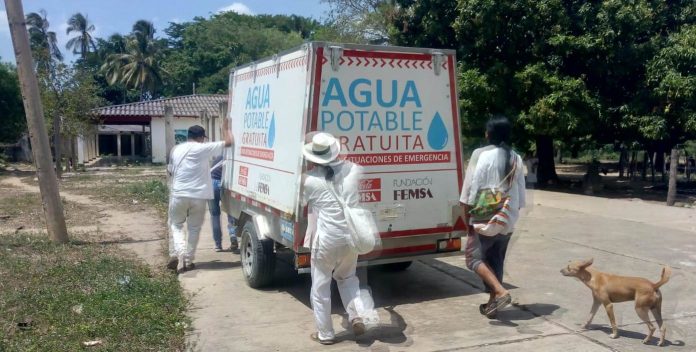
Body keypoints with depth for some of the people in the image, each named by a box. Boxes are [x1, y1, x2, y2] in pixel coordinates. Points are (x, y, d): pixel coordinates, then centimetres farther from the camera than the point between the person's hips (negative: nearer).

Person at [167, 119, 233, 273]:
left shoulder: (176, 149, 10)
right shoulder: (203, 148, -5)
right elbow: (228, 142, -5)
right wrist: (225, 127, 12)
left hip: (178, 194, 3)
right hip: (198, 196, -3)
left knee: (175, 225, 17)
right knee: (194, 228, 12)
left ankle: (178, 255, -2)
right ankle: (188, 260, 15)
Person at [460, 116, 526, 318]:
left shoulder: (481, 155, -12)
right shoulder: (516, 159, 6)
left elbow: (471, 188, -13)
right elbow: (521, 196, 10)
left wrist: (466, 218, -4)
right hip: (508, 220, 6)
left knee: (474, 257, 4)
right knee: (496, 261, 16)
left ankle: (500, 292, -12)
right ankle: (492, 303, 21)